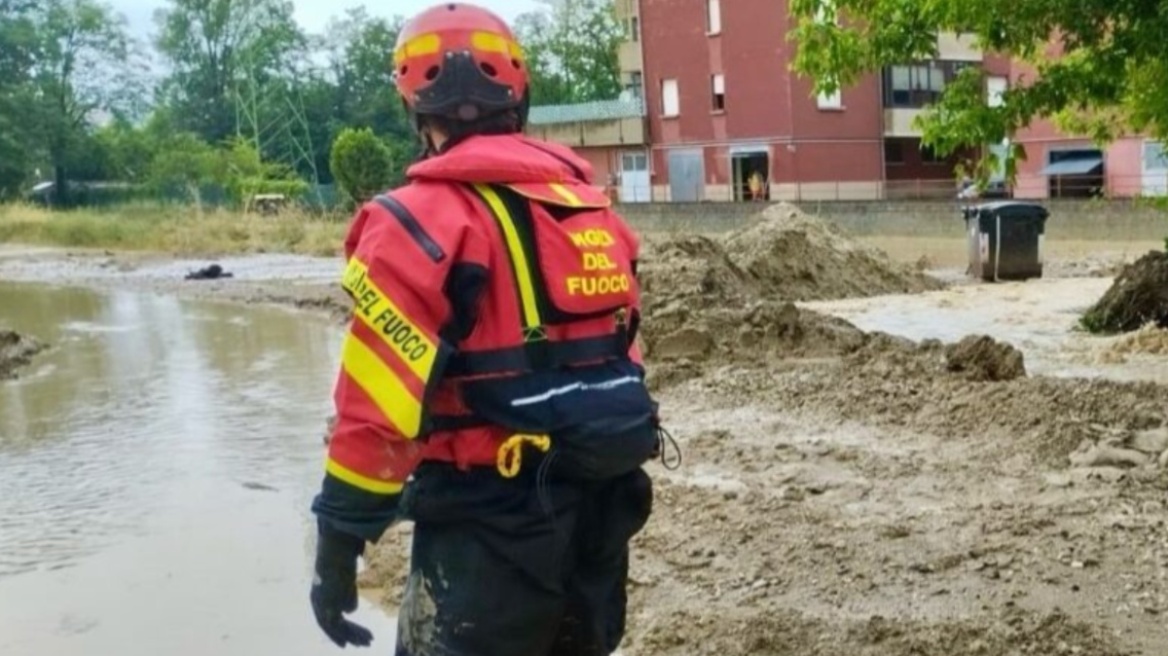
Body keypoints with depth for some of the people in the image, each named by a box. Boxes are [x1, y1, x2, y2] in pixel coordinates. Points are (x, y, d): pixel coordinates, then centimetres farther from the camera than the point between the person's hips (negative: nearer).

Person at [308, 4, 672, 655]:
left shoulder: (423, 219, -14)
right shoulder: (593, 206, 8)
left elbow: (379, 407, -18)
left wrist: (339, 543, -10)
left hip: (494, 519, -7)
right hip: (601, 505, 7)